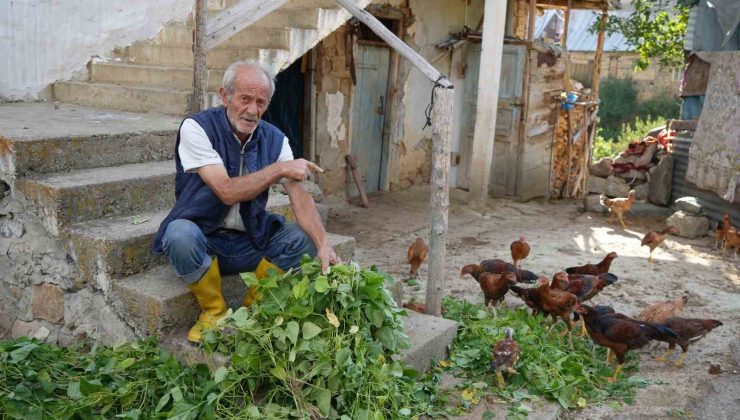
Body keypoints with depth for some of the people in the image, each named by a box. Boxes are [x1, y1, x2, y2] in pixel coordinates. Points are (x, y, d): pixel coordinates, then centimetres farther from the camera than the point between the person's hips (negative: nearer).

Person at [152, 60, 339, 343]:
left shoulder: (274, 139, -3)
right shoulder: (196, 128, -15)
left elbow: (299, 195, -14)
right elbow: (227, 192, -25)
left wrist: (323, 244, -28)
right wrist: (279, 168, -25)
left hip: (250, 242, 4)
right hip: (202, 239, -3)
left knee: (305, 238, -17)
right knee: (181, 234, -36)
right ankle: (213, 312, -8)